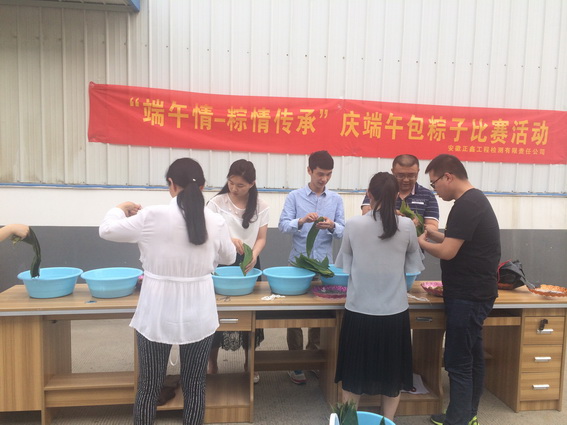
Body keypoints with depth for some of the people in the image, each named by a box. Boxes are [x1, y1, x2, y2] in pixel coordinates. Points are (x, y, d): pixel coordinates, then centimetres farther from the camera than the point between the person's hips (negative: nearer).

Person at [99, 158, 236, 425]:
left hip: (157, 314, -1)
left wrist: (121, 208, 18)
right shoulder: (216, 222, -7)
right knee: (194, 386, 16)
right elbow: (229, 258, 12)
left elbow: (107, 230, 0)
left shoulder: (152, 217, -13)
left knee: (149, 385, 16)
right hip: (198, 315, 2)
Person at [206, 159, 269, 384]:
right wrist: (228, 239, -29)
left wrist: (254, 255, -23)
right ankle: (212, 363, 24)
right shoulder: (217, 202, -6)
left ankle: (249, 362, 30)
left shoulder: (261, 206, -1)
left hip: (248, 263, 2)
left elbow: (261, 238, -2)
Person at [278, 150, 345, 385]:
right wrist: (302, 221, -29)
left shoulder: (336, 199, 4)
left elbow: (343, 231, 0)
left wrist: (332, 226, -22)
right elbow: (283, 225, -11)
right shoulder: (295, 196, -2)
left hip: (325, 264, 2)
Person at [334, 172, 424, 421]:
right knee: (392, 372, 20)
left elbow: (343, 266, 0)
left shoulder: (354, 225, -9)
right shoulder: (407, 226, -7)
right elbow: (414, 267, 3)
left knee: (355, 371, 18)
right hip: (394, 311, 1)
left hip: (359, 310, 0)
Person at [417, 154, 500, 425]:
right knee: (472, 356, 19)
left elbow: (448, 252, -22)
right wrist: (434, 235, 9)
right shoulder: (475, 199, 12)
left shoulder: (466, 205, -21)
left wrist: (420, 242, -6)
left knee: (458, 362, -1)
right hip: (475, 292, 11)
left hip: (467, 296, -11)